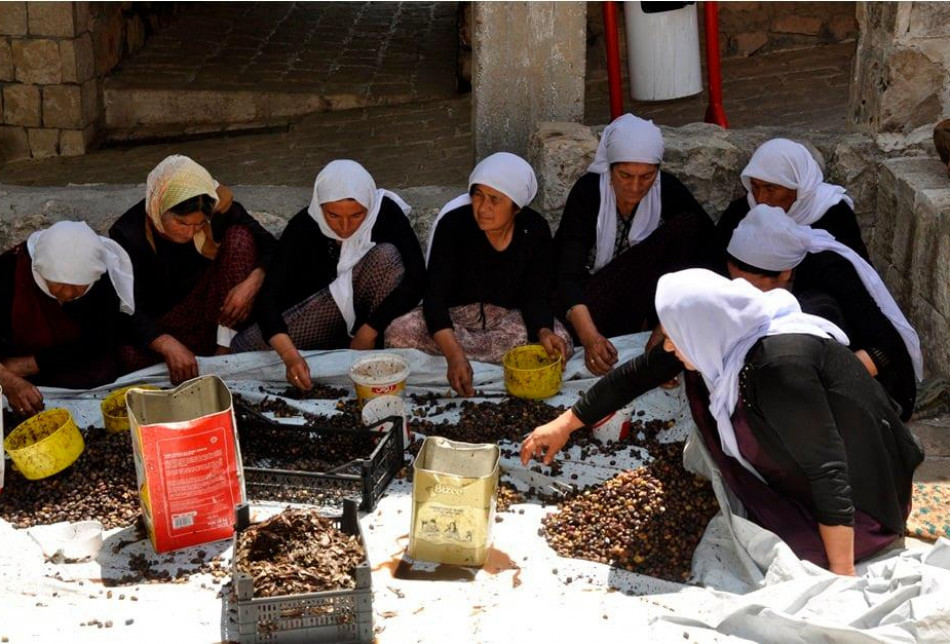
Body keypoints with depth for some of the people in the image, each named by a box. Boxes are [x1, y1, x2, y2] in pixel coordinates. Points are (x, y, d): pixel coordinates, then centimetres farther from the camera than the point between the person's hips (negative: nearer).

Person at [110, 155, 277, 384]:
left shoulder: (218, 209, -15)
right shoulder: (128, 235, -21)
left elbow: (271, 247, -10)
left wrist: (253, 283, -32)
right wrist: (168, 346, -44)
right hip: (160, 326, -2)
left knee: (240, 238, -21)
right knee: (128, 355, -35)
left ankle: (224, 349, -25)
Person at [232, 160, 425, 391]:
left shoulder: (386, 213, -22)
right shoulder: (304, 226, -21)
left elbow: (416, 279, -28)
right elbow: (268, 297, -28)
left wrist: (369, 332, -32)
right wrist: (290, 355, -45)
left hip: (372, 313, -1)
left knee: (386, 256, -30)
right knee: (245, 346, -22)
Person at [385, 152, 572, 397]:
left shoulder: (535, 230, -10)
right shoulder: (453, 224, -18)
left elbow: (536, 296, -10)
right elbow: (435, 295, -25)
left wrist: (544, 331, -35)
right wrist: (454, 355, -41)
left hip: (510, 317, 2)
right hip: (456, 315, -2)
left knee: (560, 343, -29)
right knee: (399, 333, -30)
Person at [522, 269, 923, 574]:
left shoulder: (780, 366, -37)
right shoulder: (726, 334, -12)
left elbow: (829, 472, -33)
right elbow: (637, 374, -1)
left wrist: (841, 576, -28)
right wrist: (566, 423, 6)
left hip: (857, 495, -7)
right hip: (795, 466, 7)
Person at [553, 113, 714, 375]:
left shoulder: (667, 189, -14)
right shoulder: (587, 191, -24)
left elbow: (711, 243, -15)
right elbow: (569, 275, -34)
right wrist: (590, 337, -50)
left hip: (639, 289, 3)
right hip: (586, 290, -3)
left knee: (687, 226, -21)